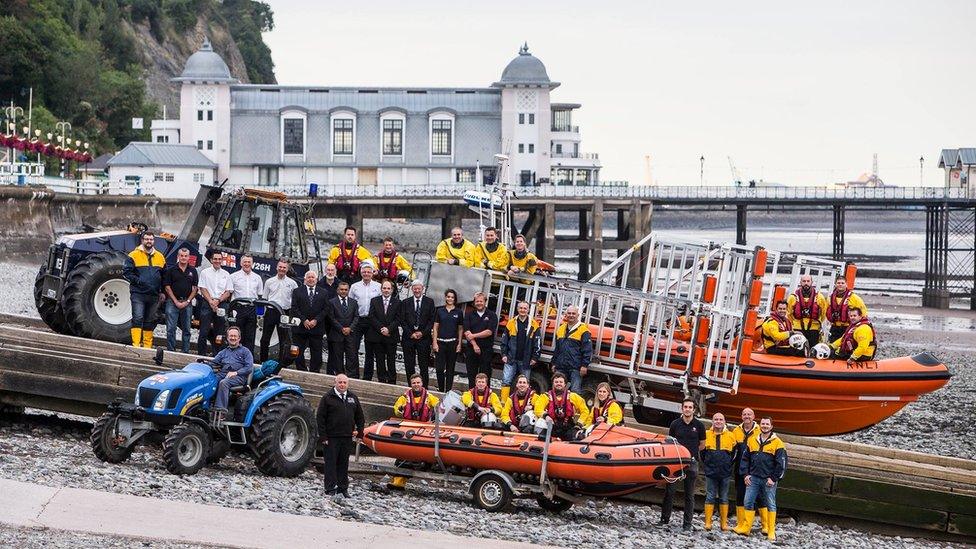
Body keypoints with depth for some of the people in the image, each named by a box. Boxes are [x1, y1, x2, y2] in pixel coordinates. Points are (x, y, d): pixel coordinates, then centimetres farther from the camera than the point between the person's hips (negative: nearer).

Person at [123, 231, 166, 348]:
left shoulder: (160, 257, 13)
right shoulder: (133, 255, -1)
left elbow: (164, 276, 20)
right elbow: (126, 272, -5)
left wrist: (162, 291, 10)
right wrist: (138, 281, -16)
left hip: (154, 295, 5)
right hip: (138, 294, -5)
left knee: (150, 321, 9)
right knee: (138, 319, -14)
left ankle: (147, 346, 14)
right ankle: (136, 344, -17)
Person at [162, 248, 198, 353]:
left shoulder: (192, 271, 8)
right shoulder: (171, 270, 2)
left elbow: (195, 288, 7)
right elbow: (167, 287, 0)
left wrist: (187, 301, -4)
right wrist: (176, 301, -7)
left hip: (187, 302, 2)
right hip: (173, 301, -2)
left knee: (186, 329, 5)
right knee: (171, 328, -4)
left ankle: (185, 351, 10)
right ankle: (171, 351, 0)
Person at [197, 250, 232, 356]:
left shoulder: (226, 274, 12)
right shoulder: (205, 272, 6)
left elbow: (228, 292, 8)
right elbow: (203, 289, 0)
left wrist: (218, 300, -8)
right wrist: (211, 301, -11)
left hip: (221, 304, 2)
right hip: (207, 303, -2)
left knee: (219, 331, 2)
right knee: (204, 330, -6)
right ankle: (201, 353, -2)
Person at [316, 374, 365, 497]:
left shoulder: (353, 398, 12)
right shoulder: (327, 398, -2)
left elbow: (360, 417, 19)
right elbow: (320, 417, -4)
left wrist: (359, 431, 7)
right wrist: (323, 436, -10)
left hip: (347, 437, 4)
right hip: (331, 437, -4)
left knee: (344, 464, 9)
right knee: (331, 463, -2)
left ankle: (343, 488, 14)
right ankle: (331, 488, -1)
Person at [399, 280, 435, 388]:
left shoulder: (429, 302, 5)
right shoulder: (405, 302, 9)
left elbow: (432, 320, 2)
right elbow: (402, 321, 5)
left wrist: (423, 333, -8)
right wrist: (410, 333, -6)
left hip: (424, 337, -2)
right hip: (409, 337, 2)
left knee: (424, 365, -3)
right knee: (409, 365, 2)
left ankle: (424, 387, 2)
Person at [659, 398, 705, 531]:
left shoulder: (699, 425, 3)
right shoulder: (675, 424, 6)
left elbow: (702, 445, 12)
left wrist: (690, 452, 6)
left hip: (691, 462, -1)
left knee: (689, 494, 3)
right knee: (669, 491, -1)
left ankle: (687, 522, 7)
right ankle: (665, 518, 9)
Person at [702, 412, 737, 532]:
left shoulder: (731, 436, 3)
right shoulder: (706, 435, 3)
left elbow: (734, 453, 9)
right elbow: (702, 451, 11)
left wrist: (729, 465, 5)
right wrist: (706, 465, 8)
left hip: (725, 473, 0)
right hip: (710, 472, 0)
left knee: (724, 498, 7)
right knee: (710, 497, 0)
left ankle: (724, 523, 11)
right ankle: (708, 522, 3)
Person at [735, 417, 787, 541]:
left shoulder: (777, 443, -4)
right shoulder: (752, 441, 9)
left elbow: (781, 463, -6)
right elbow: (745, 458, 12)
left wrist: (773, 478, -10)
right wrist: (746, 474, 2)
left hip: (769, 480, -4)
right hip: (753, 478, 4)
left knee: (771, 505, 2)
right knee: (748, 502, 1)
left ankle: (771, 531, 6)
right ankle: (746, 527, 7)